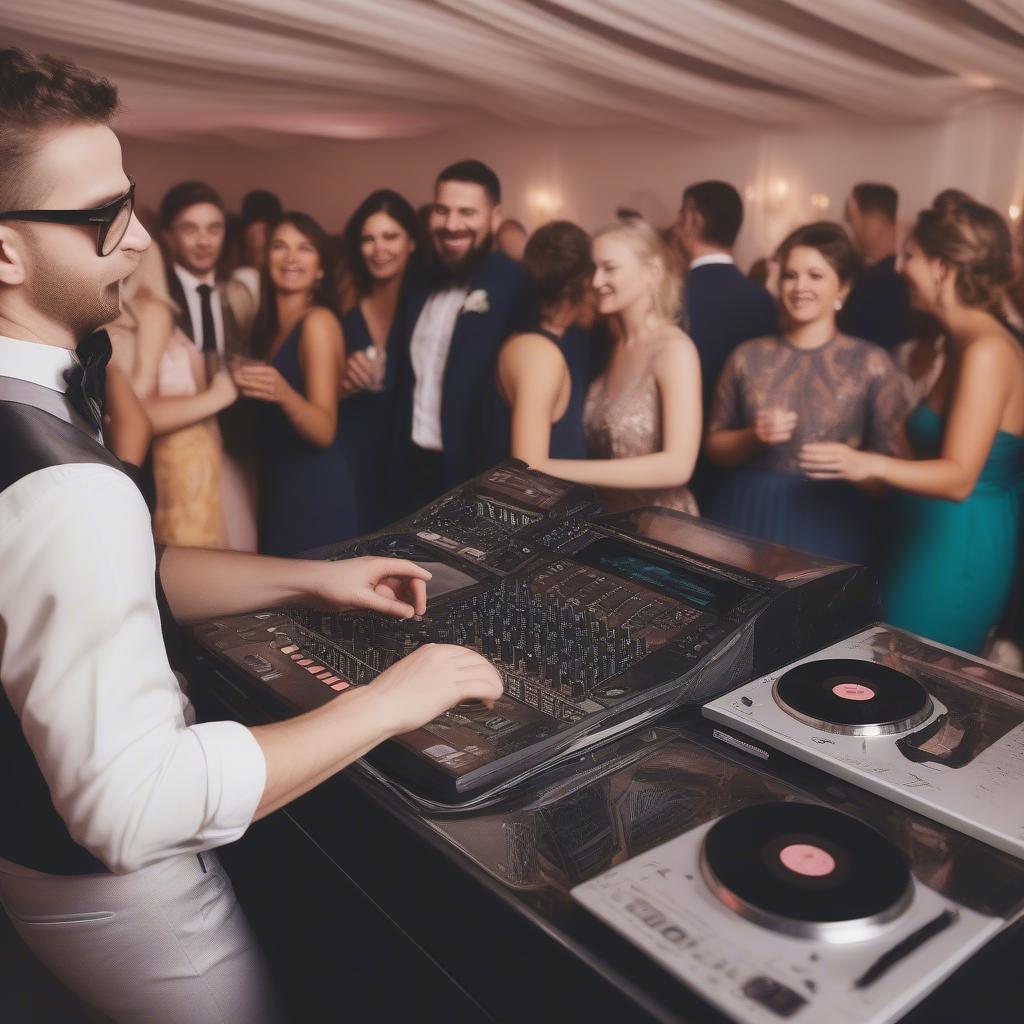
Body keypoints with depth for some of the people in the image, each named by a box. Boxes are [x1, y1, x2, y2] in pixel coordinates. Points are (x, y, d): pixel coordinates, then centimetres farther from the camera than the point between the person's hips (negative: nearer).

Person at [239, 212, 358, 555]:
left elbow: (325, 431, -22)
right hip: (279, 487, 8)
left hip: (315, 491, -8)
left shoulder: (319, 321, -13)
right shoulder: (269, 323, 11)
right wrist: (247, 380, 6)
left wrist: (284, 394, -37)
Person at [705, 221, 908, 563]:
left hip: (830, 527, -1)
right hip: (747, 518, 2)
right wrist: (753, 437, -11)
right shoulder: (749, 355, 4)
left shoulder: (871, 362, -1)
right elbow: (714, 446, 6)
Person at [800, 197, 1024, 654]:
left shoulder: (987, 350, -17)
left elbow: (959, 478, -24)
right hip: (932, 543, 9)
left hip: (955, 554, -9)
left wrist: (871, 465, -39)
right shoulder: (964, 345, 12)